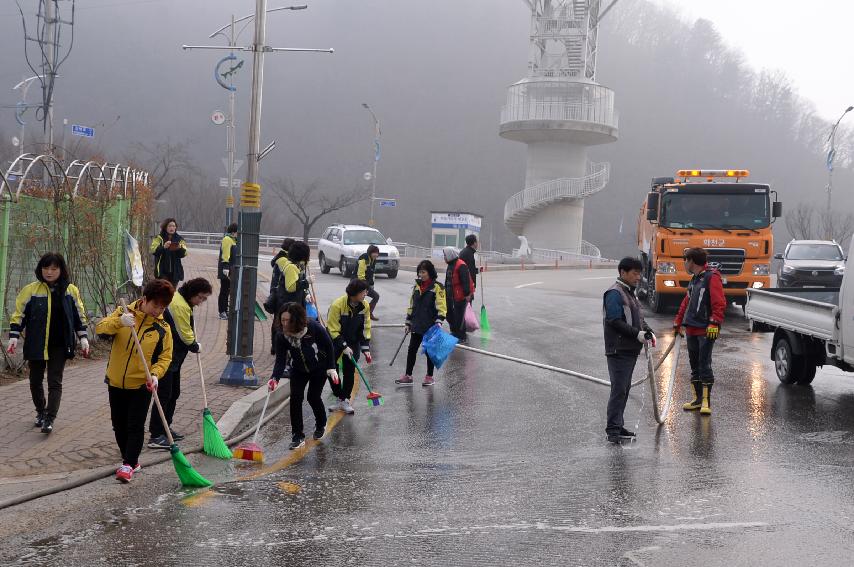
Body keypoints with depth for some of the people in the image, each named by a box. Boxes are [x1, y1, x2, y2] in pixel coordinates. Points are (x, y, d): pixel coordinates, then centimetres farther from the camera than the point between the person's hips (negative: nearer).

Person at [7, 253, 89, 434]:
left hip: (59, 345, -1)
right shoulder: (30, 290, -4)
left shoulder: (71, 290, 0)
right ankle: (40, 411, 33)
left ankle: (49, 419, -8)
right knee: (35, 381, 13)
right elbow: (19, 314, 1)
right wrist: (14, 337, -7)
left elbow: (80, 316, 8)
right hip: (36, 344, 1)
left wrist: (83, 338, 4)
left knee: (55, 382, -6)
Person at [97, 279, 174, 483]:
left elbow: (165, 357, -2)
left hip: (141, 385, -2)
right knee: (119, 425, 12)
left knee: (135, 427, -6)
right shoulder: (124, 313, -4)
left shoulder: (163, 328, -4)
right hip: (116, 382, 2)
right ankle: (131, 461, 27)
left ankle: (128, 464, -1)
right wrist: (118, 322, -37)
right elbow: (100, 328, -17)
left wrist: (155, 374, -21)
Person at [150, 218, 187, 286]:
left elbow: (184, 253, 1)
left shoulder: (179, 239, 10)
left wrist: (180, 248, -20)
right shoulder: (159, 238, 3)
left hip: (175, 271, 3)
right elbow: (153, 250, -10)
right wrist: (163, 247, -27)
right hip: (162, 271, -3)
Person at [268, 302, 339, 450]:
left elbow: (329, 346, -16)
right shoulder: (282, 337, -24)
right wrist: (275, 378, -41)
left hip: (319, 368, -2)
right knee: (295, 397, -12)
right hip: (298, 370, 3)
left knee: (313, 397, -6)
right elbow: (281, 360, -24)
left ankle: (321, 425, 26)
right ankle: (297, 436, -4)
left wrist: (331, 368, -14)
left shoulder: (314, 328, -31)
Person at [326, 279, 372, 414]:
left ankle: (345, 400, 9)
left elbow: (365, 328, -3)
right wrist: (344, 347, -24)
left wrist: (366, 349, -9)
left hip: (353, 341, 3)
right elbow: (333, 330, -21)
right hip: (335, 341, -3)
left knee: (350, 371, 0)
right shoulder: (337, 305, -26)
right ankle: (339, 397, 13)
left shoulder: (365, 306, -12)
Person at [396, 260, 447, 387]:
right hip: (417, 326, 6)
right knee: (411, 350, 6)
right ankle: (408, 376, 13)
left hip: (430, 327, -6)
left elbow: (441, 307, -13)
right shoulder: (417, 286, 10)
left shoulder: (437, 287, -8)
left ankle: (429, 377, 17)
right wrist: (408, 323, 15)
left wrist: (439, 322, -24)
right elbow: (411, 305, 16)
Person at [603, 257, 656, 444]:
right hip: (619, 350, -10)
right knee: (618, 390, -11)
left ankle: (617, 426, 22)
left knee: (624, 389, 14)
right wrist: (637, 333, -23)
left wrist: (647, 331, 4)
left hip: (630, 350, 10)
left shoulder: (630, 293, 19)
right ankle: (613, 431, -10)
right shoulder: (615, 293, -13)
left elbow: (638, 318, 23)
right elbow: (615, 322, -21)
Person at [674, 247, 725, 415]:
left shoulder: (712, 277, -9)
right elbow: (686, 303, 28)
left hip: (706, 331, -9)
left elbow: (719, 303, -17)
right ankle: (698, 399, 20)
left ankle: (706, 401, -2)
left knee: (704, 365, -7)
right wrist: (678, 323, 31)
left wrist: (714, 323, -24)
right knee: (694, 365, 12)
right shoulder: (694, 280, 20)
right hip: (691, 330, 9)